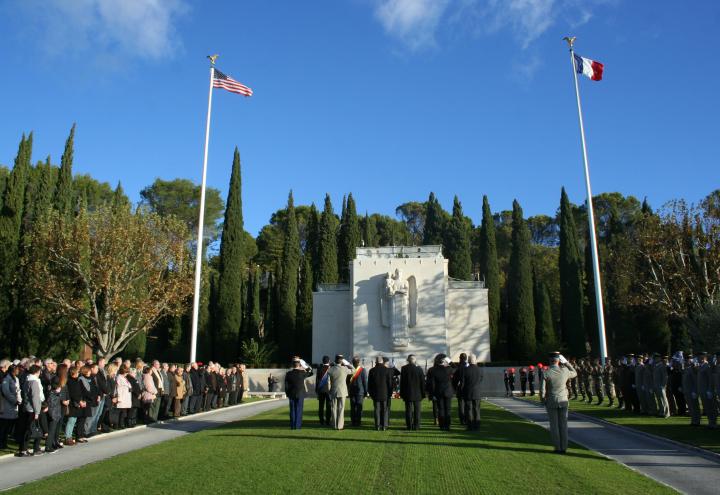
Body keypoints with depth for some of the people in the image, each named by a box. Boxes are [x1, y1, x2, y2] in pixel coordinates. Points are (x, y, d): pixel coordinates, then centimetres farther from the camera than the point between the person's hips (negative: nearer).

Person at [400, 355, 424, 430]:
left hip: (407, 393, 0)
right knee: (417, 410, 7)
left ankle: (409, 426, 6)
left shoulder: (404, 369, -5)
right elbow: (422, 382, -1)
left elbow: (402, 381, -1)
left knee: (408, 410, 6)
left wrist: (402, 393, 6)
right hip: (417, 393, 0)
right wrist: (423, 393, 7)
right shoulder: (419, 369, -6)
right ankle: (416, 426, 6)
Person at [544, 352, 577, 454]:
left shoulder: (546, 373, -12)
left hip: (551, 402, -2)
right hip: (563, 401, 2)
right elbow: (574, 373, 18)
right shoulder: (565, 371, -5)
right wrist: (566, 362, 13)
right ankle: (564, 447, 10)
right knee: (563, 424, 8)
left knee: (554, 425, 5)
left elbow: (543, 389, -14)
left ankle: (558, 448, 7)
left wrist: (543, 400, 2)